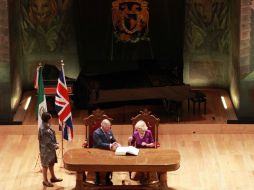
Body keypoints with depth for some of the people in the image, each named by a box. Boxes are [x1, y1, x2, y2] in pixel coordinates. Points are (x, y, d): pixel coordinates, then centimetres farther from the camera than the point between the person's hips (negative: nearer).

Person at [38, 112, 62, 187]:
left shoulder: (47, 125, 2)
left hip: (51, 148, 9)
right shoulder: (43, 129, -27)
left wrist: (55, 144, 2)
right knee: (45, 165, 6)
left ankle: (53, 177, 39)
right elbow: (47, 141, -24)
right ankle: (45, 181, 20)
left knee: (51, 163, 23)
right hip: (46, 149, -9)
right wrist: (55, 146, -15)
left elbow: (52, 136, 11)